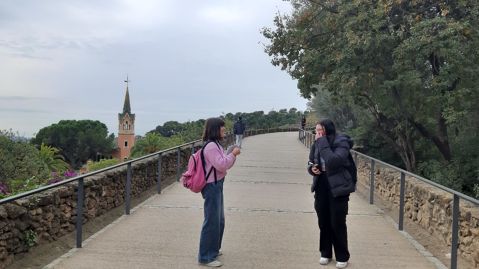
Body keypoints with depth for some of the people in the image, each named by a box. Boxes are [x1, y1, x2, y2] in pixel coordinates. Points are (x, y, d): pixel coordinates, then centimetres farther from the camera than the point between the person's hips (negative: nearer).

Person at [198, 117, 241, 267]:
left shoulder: (215, 145, 14)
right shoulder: (211, 146, -18)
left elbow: (224, 165, 18)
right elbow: (221, 165, -23)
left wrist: (233, 155, 4)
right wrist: (233, 154, -13)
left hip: (217, 185, 11)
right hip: (212, 186, -11)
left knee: (219, 220, 19)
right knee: (212, 221, -5)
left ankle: (213, 249, 33)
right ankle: (205, 257, 3)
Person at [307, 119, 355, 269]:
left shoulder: (341, 142, -16)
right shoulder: (317, 145, 3)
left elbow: (333, 161, -32)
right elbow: (311, 163, 16)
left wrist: (322, 142, -28)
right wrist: (312, 168, -8)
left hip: (337, 188, -6)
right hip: (321, 188, 6)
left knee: (338, 224, 1)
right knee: (323, 222, 12)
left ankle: (342, 257, 16)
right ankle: (325, 253, 27)